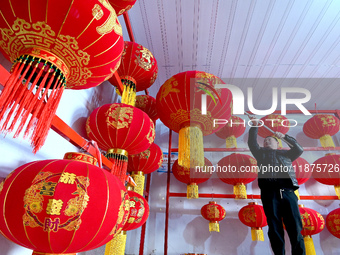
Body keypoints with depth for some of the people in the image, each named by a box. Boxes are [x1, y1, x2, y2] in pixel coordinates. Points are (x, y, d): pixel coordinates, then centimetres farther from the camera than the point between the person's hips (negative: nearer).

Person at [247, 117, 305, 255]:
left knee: (295, 229, -3)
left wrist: (285, 137, 13)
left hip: (288, 192, 1)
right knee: (275, 230, -1)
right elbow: (252, 143, 15)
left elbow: (299, 149, 15)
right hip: (270, 192, 0)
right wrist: (254, 126, 12)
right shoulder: (261, 153, 26)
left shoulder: (286, 154, 28)